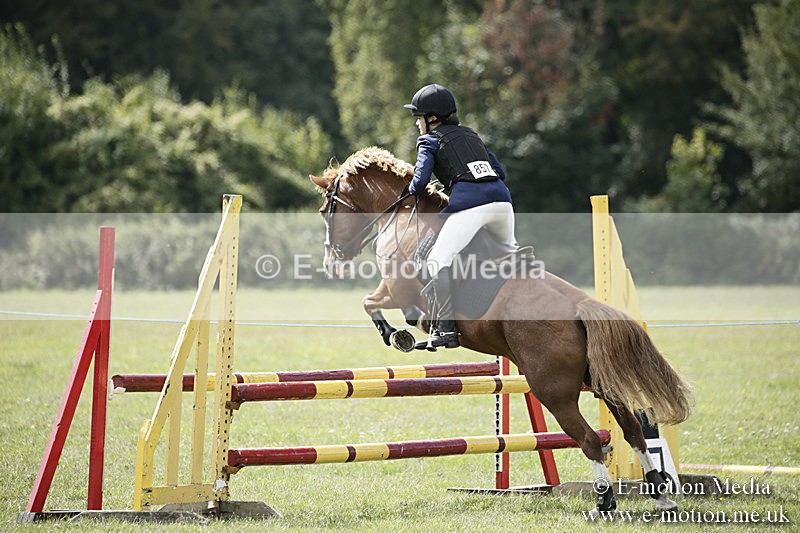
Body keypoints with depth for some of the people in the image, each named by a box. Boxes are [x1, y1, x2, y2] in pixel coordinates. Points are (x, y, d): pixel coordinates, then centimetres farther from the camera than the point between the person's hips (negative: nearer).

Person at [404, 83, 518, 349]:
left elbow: (420, 180, -1)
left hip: (469, 204, -7)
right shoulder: (471, 134, 29)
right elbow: (500, 171, 27)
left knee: (438, 260, -7)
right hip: (501, 198, 7)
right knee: (510, 251, 34)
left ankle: (445, 328, -16)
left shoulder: (429, 140, 11)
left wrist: (412, 190, 21)